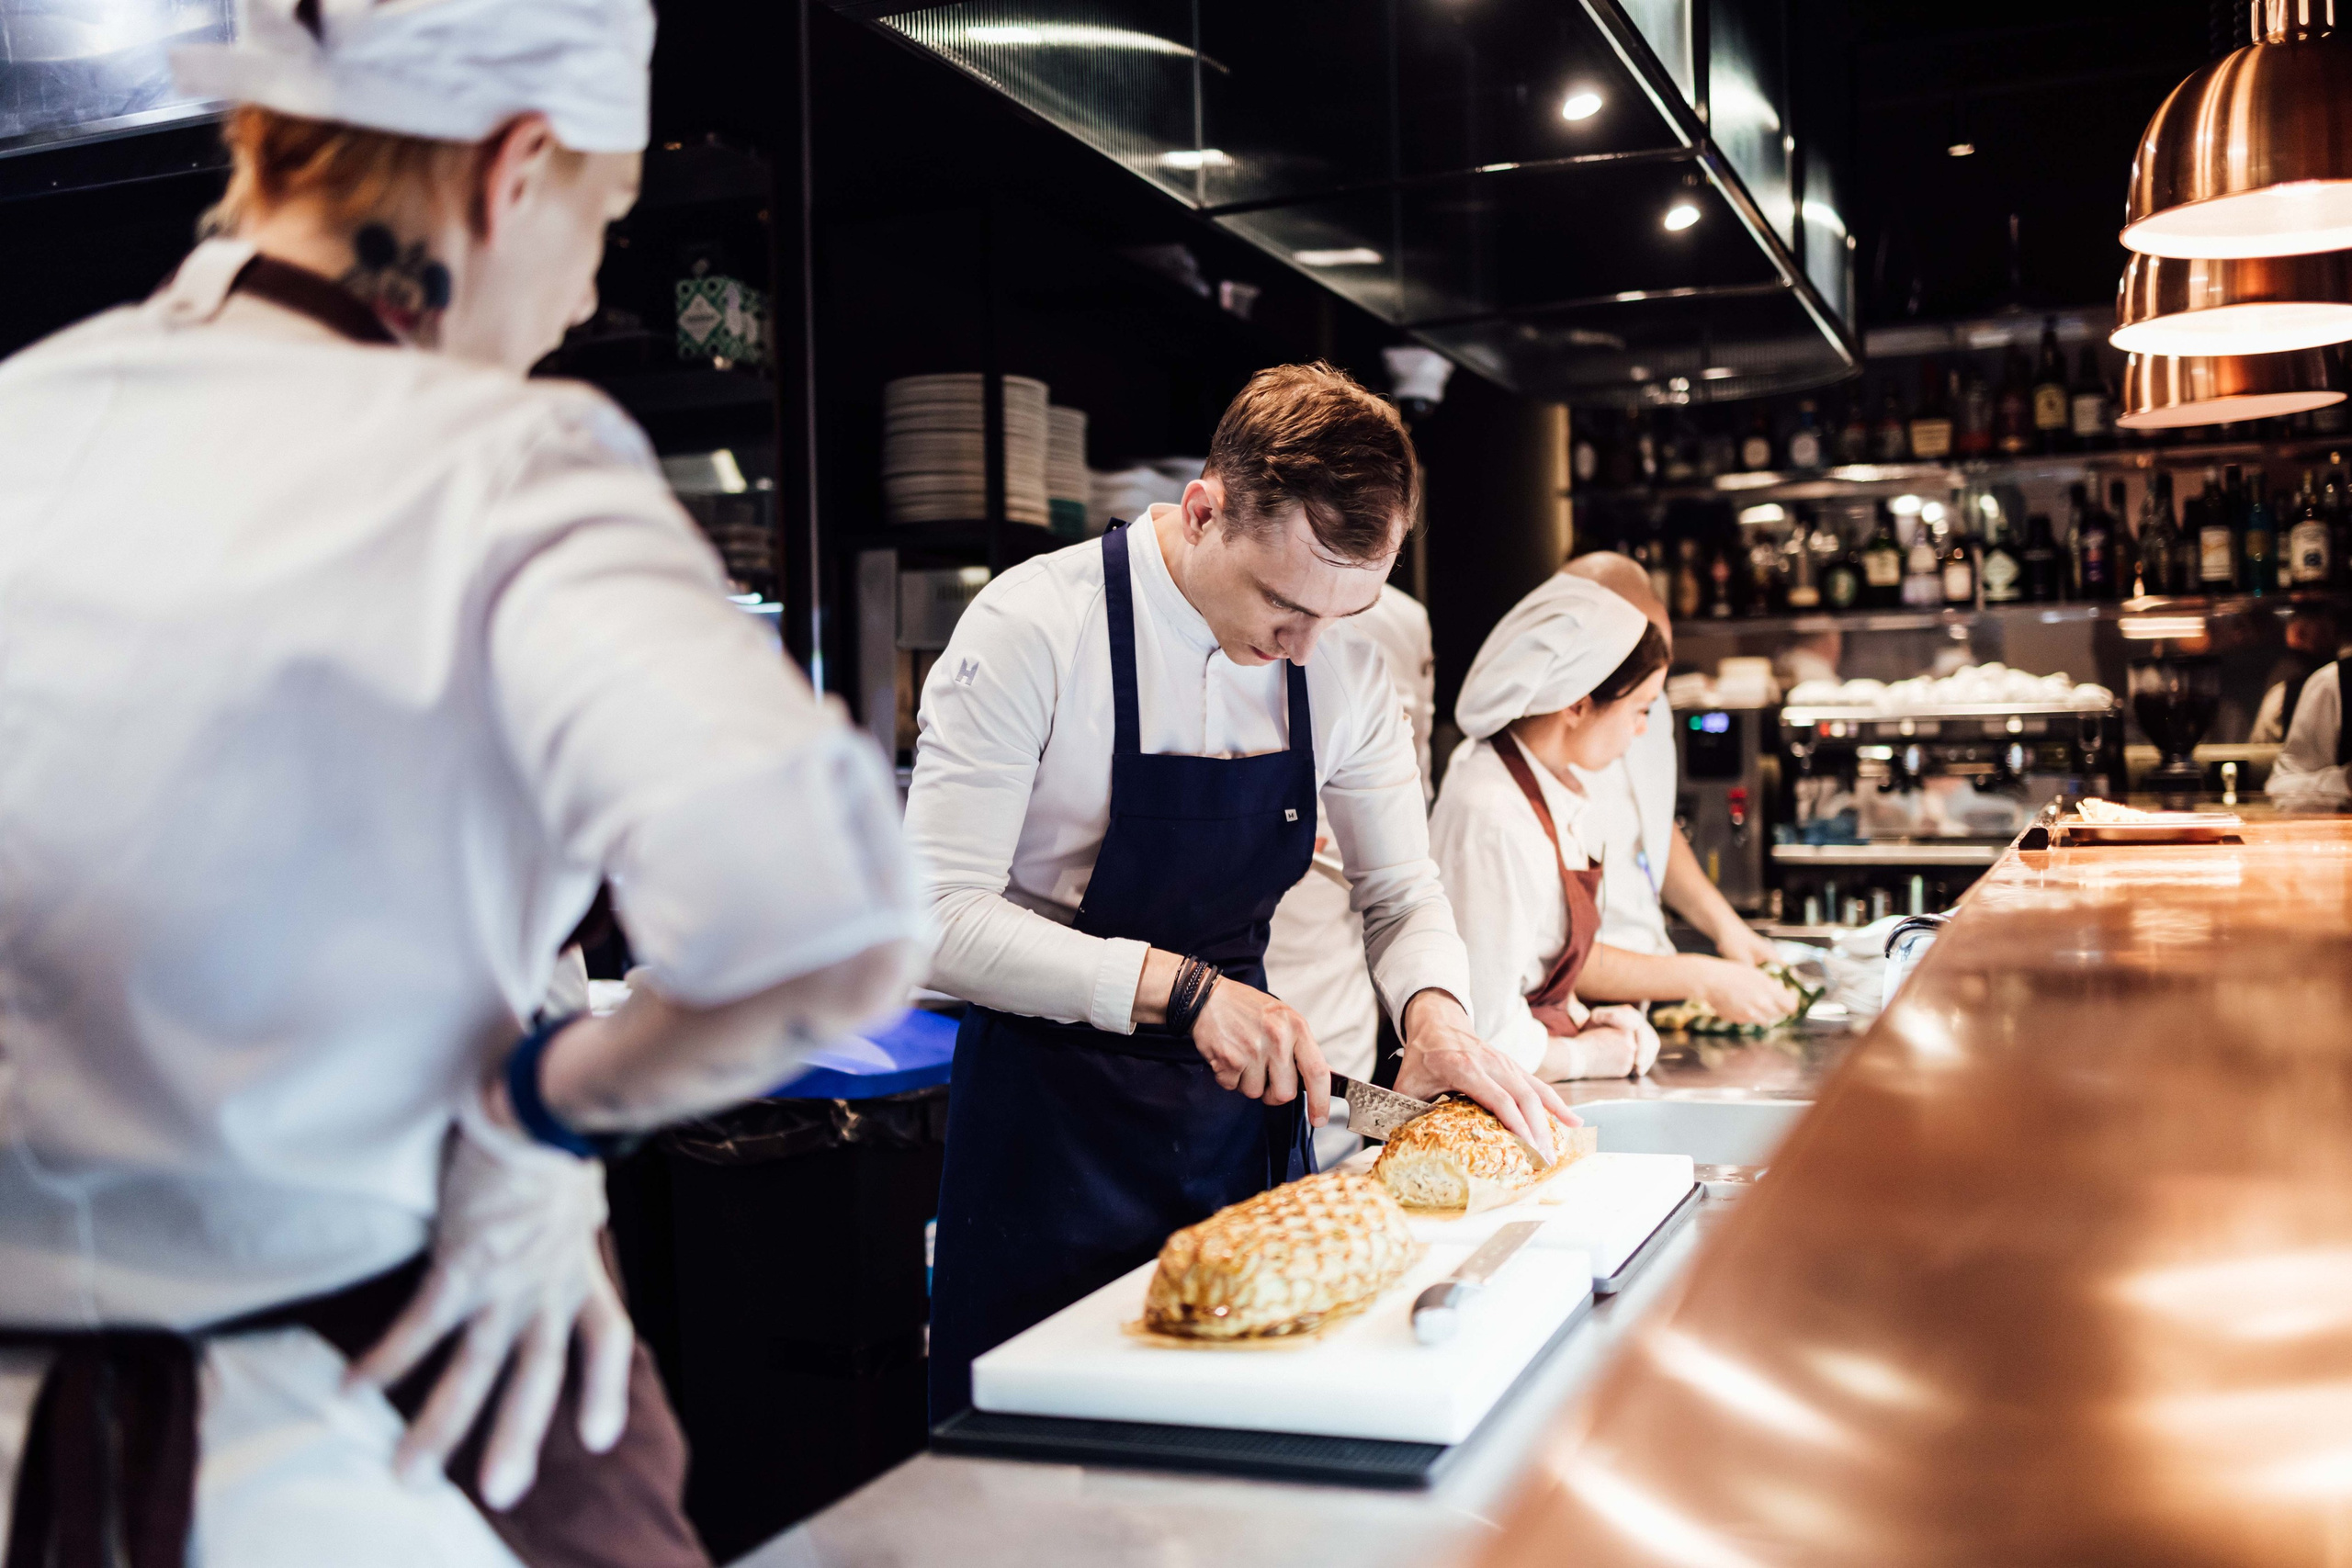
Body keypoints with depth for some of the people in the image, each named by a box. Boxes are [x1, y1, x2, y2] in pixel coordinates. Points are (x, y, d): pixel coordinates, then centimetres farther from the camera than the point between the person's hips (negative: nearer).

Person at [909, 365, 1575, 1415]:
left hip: (1239, 1103, 5)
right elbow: (940, 917, -22)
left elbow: (1400, 891, 6)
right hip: (1051, 1114, -4)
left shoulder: (1345, 674, -4)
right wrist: (1179, 986, -30)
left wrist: (1433, 1012, -17)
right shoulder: (1030, 630, -20)